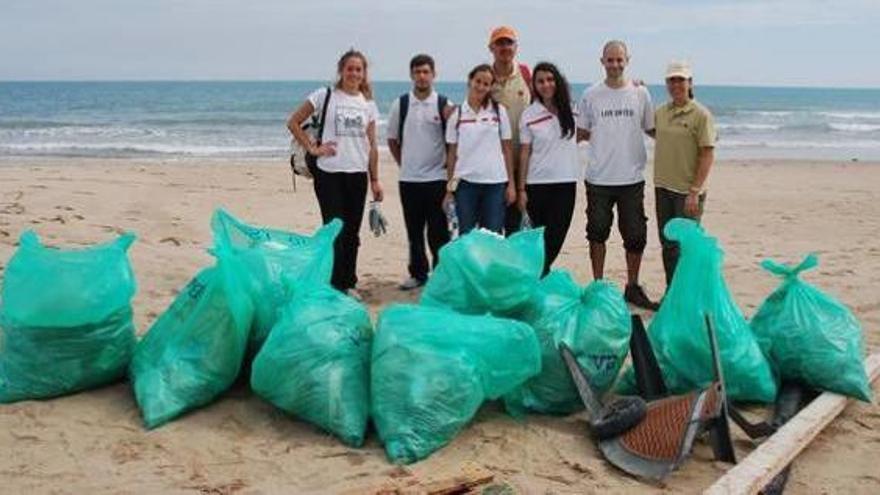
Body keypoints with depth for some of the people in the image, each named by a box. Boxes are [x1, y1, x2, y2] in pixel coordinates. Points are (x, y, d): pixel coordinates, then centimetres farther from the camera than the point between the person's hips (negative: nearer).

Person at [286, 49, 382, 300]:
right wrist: (312, 148, -6)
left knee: (352, 232, 9)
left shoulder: (368, 104, 11)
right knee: (335, 230, -4)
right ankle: (333, 284, 3)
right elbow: (293, 122, 1)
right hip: (329, 173, -4)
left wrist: (375, 180, 8)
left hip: (358, 173, 4)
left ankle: (348, 283, 21)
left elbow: (371, 145, 11)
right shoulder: (325, 96, -1)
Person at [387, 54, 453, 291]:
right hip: (408, 178, 2)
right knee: (414, 230, 11)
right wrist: (403, 163, 11)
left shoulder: (444, 105, -2)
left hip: (437, 177, -2)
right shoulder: (400, 104, 4)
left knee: (438, 231, 1)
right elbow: (392, 139, 13)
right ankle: (418, 273, 23)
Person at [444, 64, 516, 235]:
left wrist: (511, 184, 2)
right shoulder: (457, 114, 5)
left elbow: (507, 149, 6)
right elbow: (452, 153, 7)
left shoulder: (499, 111, 5)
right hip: (465, 182, 0)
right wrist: (449, 189, 5)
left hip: (495, 182, 0)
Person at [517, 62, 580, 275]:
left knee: (557, 235, 1)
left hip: (566, 182, 2)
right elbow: (524, 153, -1)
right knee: (541, 237, 6)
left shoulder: (570, 109, 4)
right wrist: (521, 189, -4)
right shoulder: (529, 115, -2)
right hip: (537, 183, -2)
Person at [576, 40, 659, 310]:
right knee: (597, 233, 8)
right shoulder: (591, 95, 1)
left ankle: (633, 287, 21)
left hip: (632, 177, 1)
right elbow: (581, 133, 9)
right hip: (599, 178, 0)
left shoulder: (640, 93, 4)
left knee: (635, 236, 6)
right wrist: (604, 139, -4)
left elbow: (651, 129, 10)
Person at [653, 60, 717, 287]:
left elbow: (707, 155, -11)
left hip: (687, 191, -6)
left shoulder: (701, 115, -9)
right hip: (663, 187, 6)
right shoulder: (660, 112, 7)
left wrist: (695, 191, -17)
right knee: (667, 245, 13)